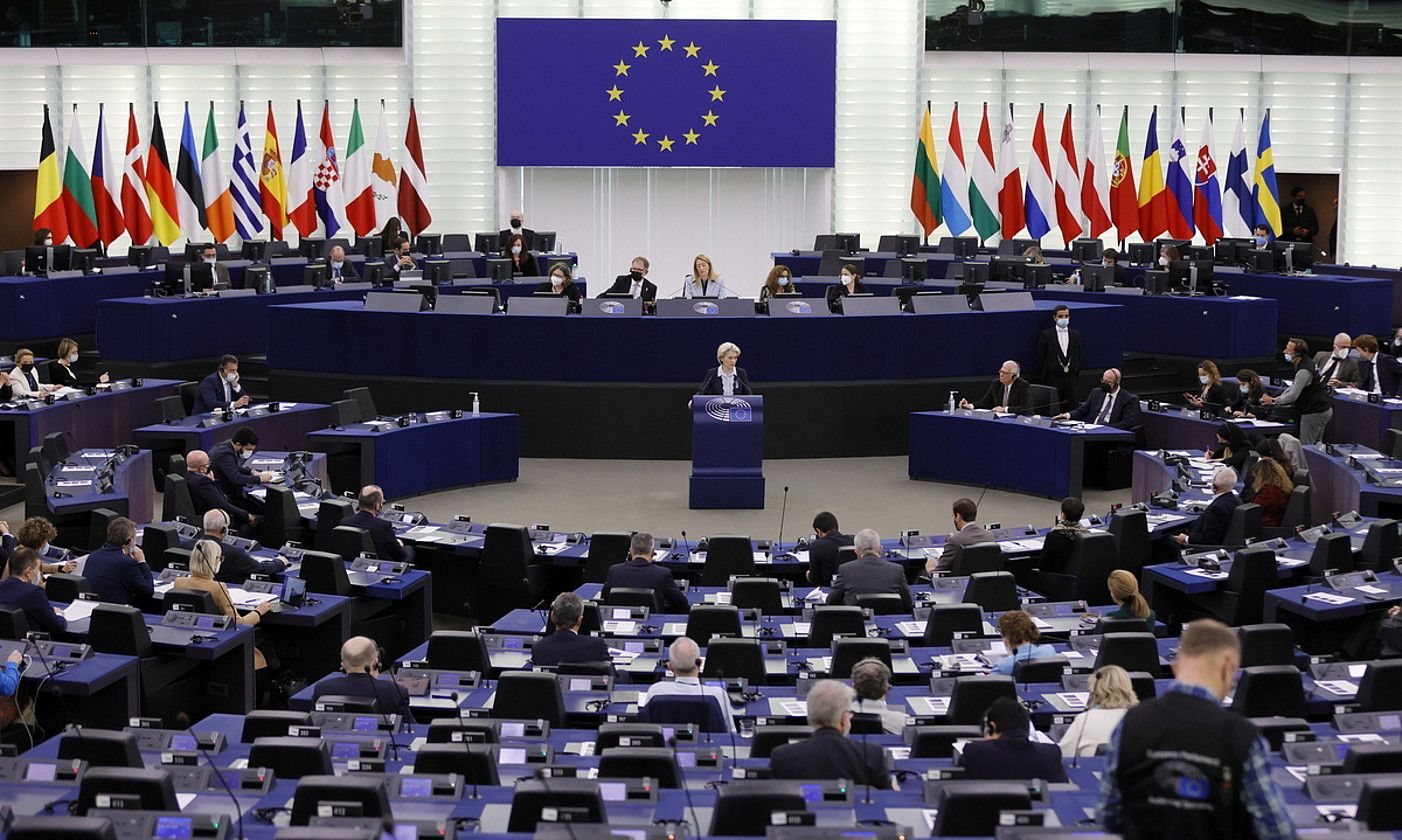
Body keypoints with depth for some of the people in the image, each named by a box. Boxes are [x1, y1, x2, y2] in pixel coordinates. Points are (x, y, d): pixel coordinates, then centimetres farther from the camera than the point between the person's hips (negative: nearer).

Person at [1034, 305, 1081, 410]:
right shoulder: (1046, 335, -1)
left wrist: (1077, 373, 7)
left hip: (1071, 377, 3)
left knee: (1071, 408, 1)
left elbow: (1078, 356, 14)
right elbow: (1040, 358, 1)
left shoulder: (1075, 334, 10)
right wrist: (1042, 377, -1)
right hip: (1053, 378, -3)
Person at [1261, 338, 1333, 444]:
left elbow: (1293, 395, -24)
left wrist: (1273, 401, -13)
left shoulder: (1304, 371, -23)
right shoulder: (1305, 365, 11)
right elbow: (1293, 387, 19)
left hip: (1315, 413, -11)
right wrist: (1278, 399, 10)